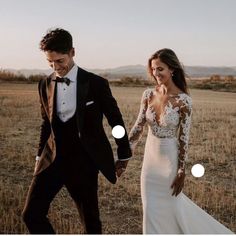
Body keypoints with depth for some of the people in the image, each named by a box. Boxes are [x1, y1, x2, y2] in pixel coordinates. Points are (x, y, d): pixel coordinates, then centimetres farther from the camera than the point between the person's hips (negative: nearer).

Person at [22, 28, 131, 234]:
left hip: (83, 162, -3)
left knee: (90, 219, 6)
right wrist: (40, 156, 18)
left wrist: (124, 156, 7)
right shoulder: (45, 85, 5)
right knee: (31, 214, -3)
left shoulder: (96, 84, -8)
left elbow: (116, 120, 0)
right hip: (52, 160, 4)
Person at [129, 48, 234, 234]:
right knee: (152, 207, 14)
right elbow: (138, 126, 2)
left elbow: (184, 138, -13)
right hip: (150, 157, 5)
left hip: (169, 158, -4)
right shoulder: (149, 94, -3)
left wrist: (182, 172, -10)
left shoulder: (183, 100, -16)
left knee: (170, 204, 11)